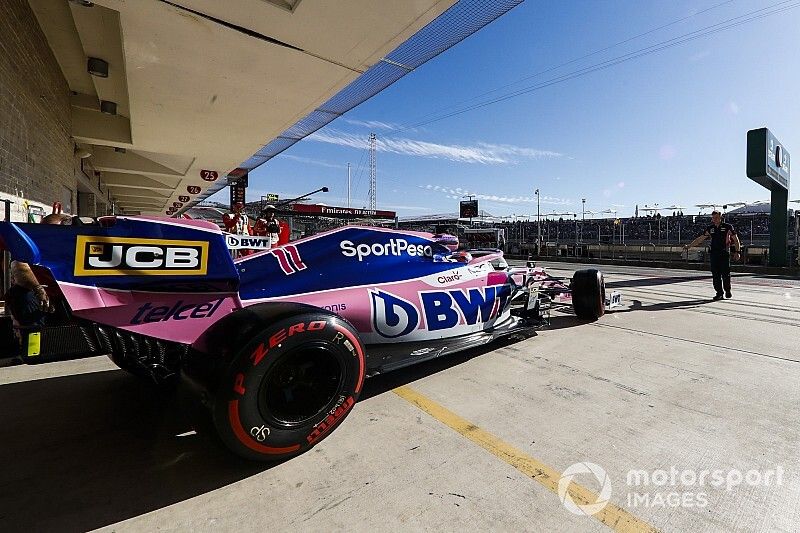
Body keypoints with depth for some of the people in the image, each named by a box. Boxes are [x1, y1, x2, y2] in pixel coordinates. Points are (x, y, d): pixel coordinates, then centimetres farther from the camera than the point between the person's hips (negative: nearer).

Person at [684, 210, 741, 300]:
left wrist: (737, 252, -3)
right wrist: (689, 246, 8)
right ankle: (719, 293, 8)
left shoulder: (728, 227, 1)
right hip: (714, 254, 3)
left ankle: (728, 291, 19)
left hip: (725, 253, -3)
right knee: (715, 274, 1)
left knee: (726, 274, -2)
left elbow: (736, 240, 3)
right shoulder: (710, 228, 10)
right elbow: (700, 239, 15)